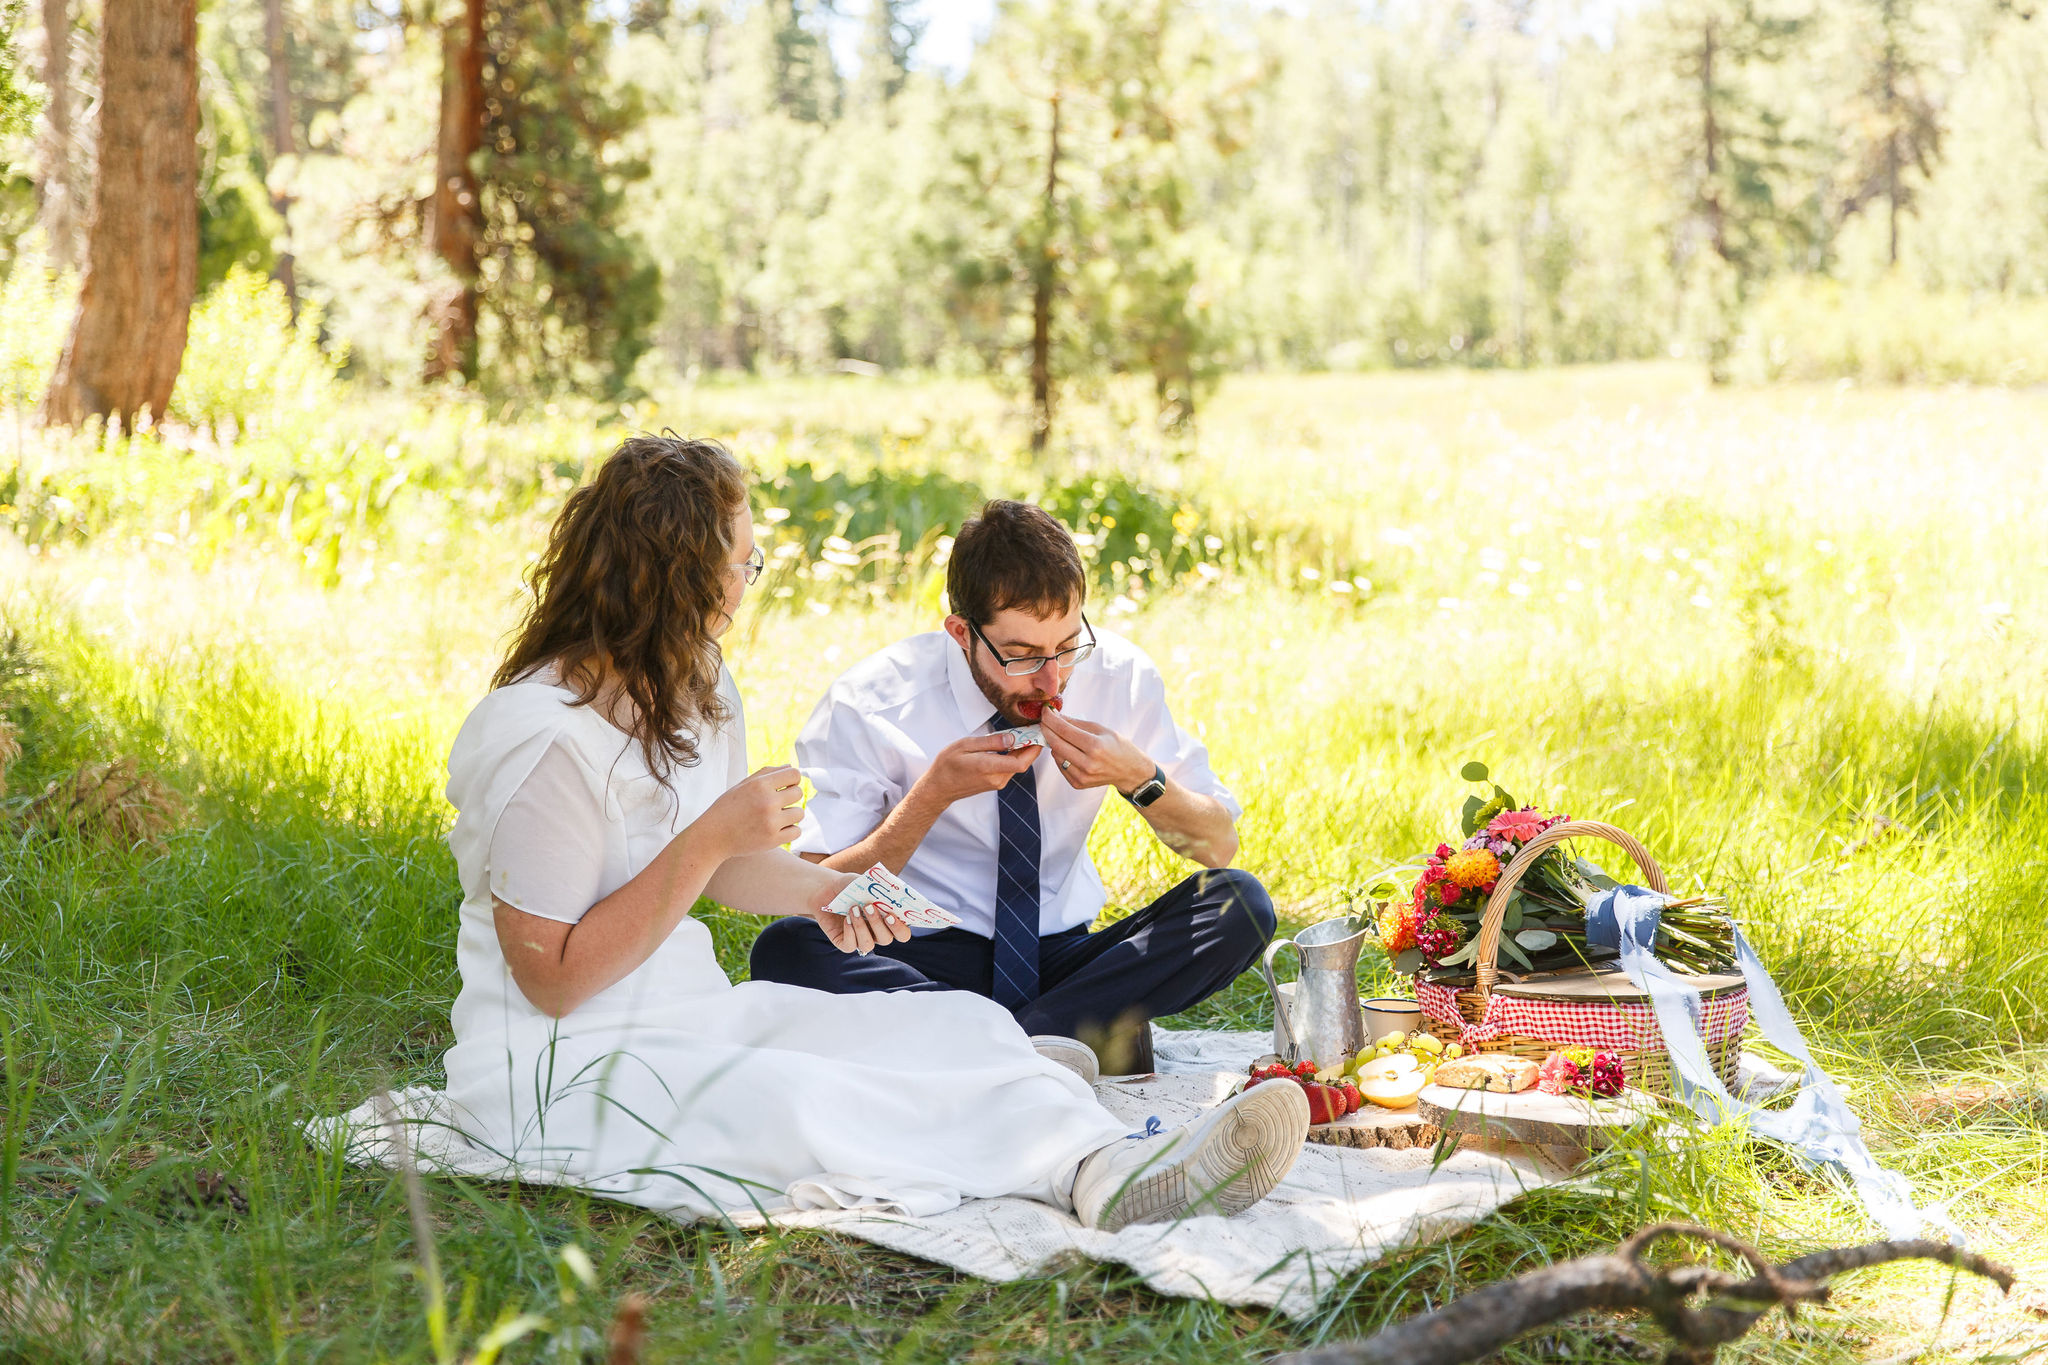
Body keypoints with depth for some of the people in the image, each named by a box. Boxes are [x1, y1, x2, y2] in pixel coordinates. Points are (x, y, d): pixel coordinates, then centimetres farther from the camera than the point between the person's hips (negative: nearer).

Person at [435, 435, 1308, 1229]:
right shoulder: (542, 736, -20)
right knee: (800, 1105, -36)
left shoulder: (695, 687, 10)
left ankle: (1110, 1168, -37)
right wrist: (712, 838, -22)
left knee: (958, 1025, -13)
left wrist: (822, 891, -1)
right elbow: (551, 978, -21)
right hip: (562, 1068, -8)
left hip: (696, 1016, 9)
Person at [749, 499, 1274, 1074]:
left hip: (1063, 955, 2)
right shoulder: (869, 704, -12)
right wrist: (935, 794, -23)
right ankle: (1082, 1032, -31)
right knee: (784, 950, -33)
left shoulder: (1117, 675, -4)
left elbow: (1219, 844, 3)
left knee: (1240, 903, -22)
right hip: (926, 958, -2)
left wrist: (1137, 777, -17)